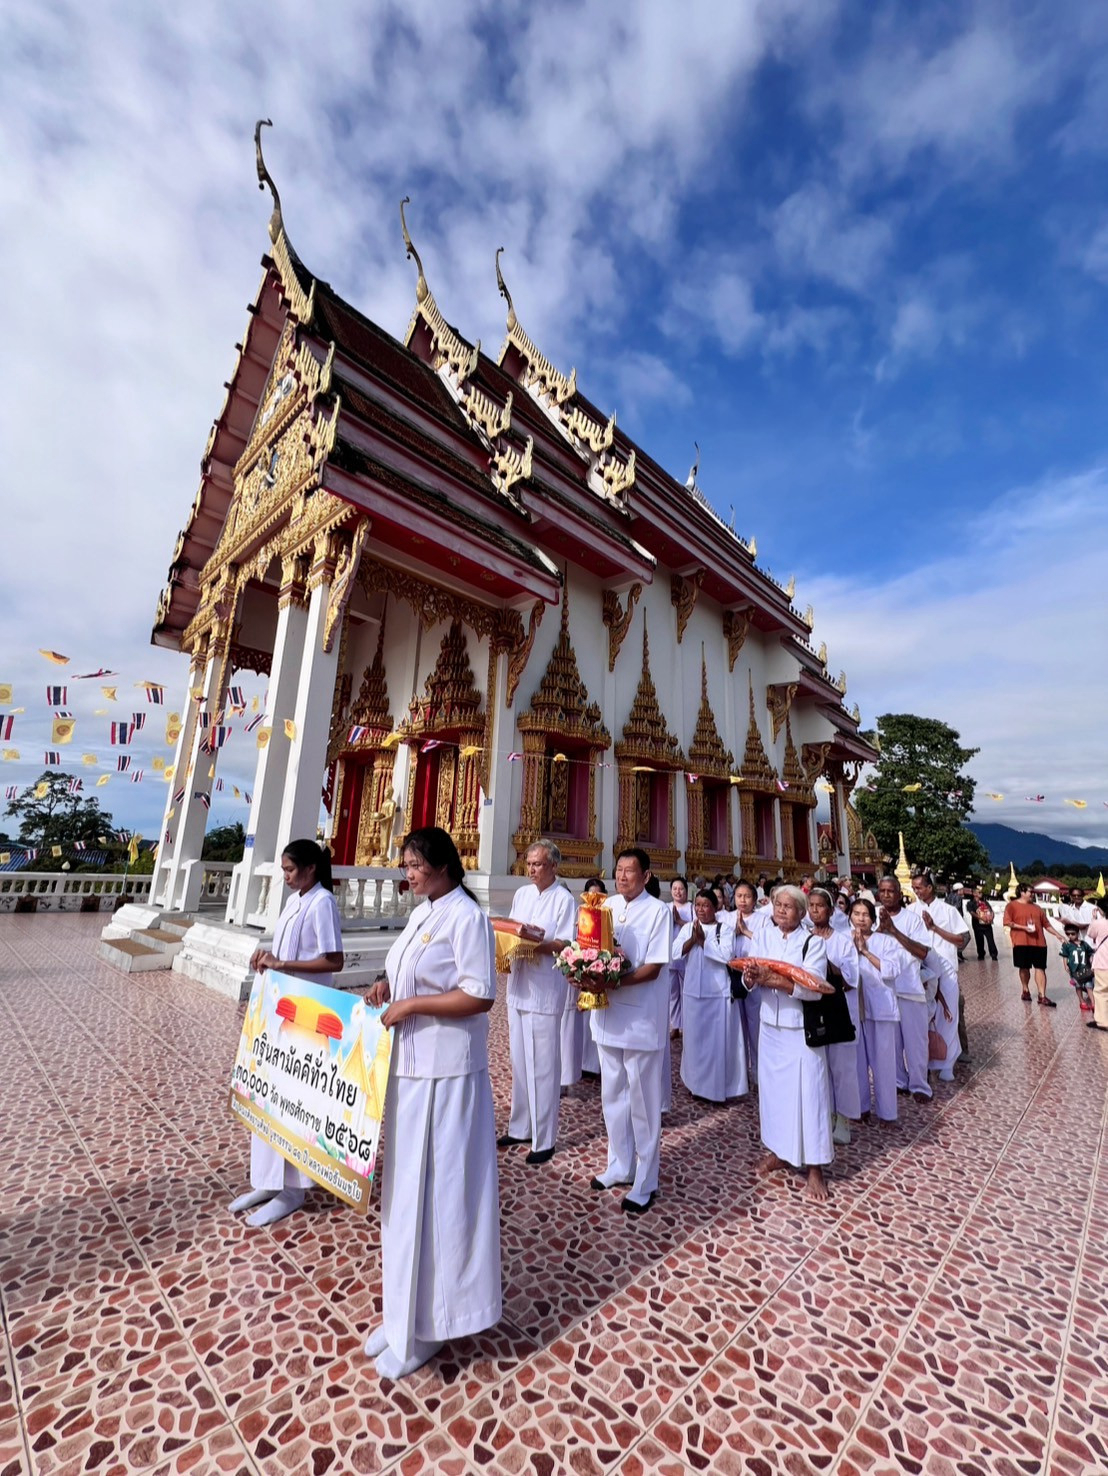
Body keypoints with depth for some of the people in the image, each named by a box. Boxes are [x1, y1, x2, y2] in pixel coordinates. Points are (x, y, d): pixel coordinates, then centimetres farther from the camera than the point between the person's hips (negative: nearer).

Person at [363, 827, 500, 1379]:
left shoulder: (466, 917, -19)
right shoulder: (422, 912, 8)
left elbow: (479, 996, -22)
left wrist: (410, 1005, -20)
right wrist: (387, 986, 0)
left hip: (444, 1072, -8)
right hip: (409, 1064, 9)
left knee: (435, 1187, 6)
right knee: (407, 1181, 21)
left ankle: (428, 1319, 26)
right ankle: (406, 1288, 41)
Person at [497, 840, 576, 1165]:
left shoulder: (564, 899, -10)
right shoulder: (521, 894, 8)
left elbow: (566, 945, -14)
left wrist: (537, 942, -27)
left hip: (546, 990, -6)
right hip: (518, 986, 6)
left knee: (543, 1065, 3)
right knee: (519, 1061, 18)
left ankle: (544, 1139, 18)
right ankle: (520, 1127, 34)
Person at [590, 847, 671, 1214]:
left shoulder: (658, 911, -12)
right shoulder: (606, 906, 4)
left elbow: (653, 968, -16)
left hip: (641, 1017, -5)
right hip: (608, 1013, 5)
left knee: (643, 1101, 9)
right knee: (613, 1095, 19)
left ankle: (645, 1183, 26)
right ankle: (619, 1166, 37)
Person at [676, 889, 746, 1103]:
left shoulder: (725, 928, -5)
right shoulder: (687, 928, 4)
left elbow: (726, 955, -18)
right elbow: (674, 951, -6)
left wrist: (703, 940, -17)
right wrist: (693, 939, -18)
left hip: (719, 993, -3)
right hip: (694, 992, 4)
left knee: (719, 1040, 5)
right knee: (696, 1038, 13)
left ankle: (719, 1086, 18)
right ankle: (697, 1082, 28)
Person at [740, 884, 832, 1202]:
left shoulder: (813, 942, -12)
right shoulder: (765, 936, 0)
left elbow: (814, 987, -21)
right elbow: (754, 980, 0)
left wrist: (776, 980, -32)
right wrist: (751, 976, -23)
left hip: (801, 1029, -4)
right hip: (770, 1025, 5)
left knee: (807, 1093, 3)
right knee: (772, 1088, 15)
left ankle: (814, 1166, 20)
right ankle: (778, 1151, 33)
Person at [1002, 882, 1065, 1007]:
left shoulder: (1036, 907, 17)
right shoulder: (1012, 906, -2)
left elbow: (1046, 924, 20)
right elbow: (1007, 923, -9)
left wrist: (1058, 935, 10)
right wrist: (1024, 928, -16)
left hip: (1039, 942, 4)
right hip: (1021, 942, -4)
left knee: (1040, 968, -1)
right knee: (1024, 967, 6)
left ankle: (1042, 996, -2)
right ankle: (1025, 990, 24)